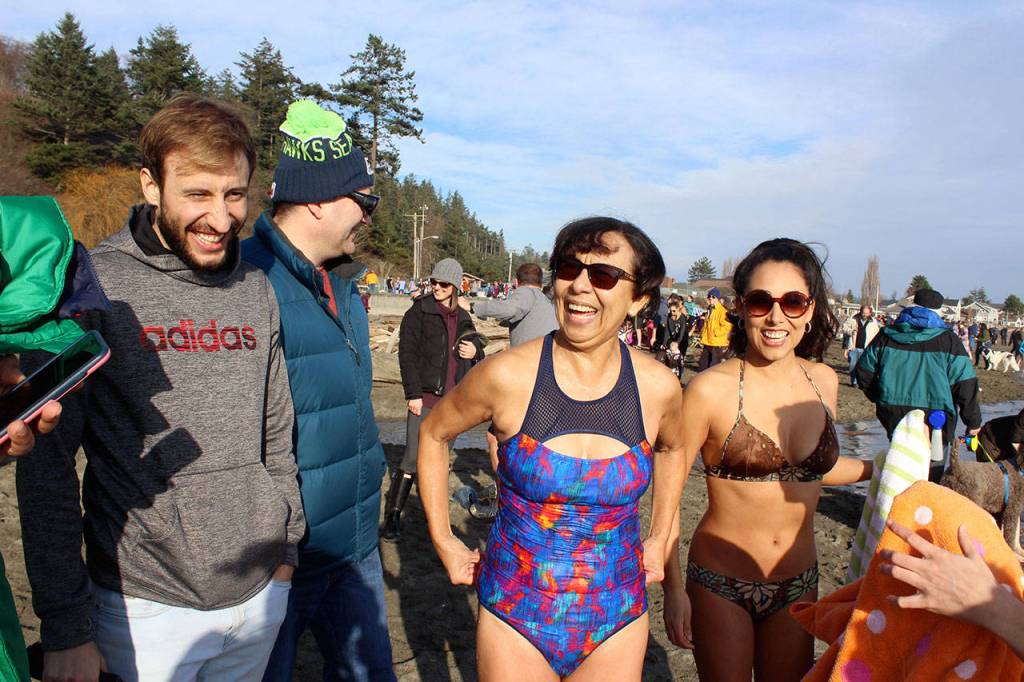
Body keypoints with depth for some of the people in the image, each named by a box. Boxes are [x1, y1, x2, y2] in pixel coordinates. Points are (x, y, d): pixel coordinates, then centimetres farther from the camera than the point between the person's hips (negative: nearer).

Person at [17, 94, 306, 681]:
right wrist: (65, 626, -9)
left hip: (262, 591, 5)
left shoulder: (257, 290, 2)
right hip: (148, 605, -4)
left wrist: (287, 546, 11)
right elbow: (48, 464, -10)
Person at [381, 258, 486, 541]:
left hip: (451, 398, 5)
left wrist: (475, 351, -1)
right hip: (425, 395, -5)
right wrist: (413, 394, -14)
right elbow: (407, 355, -8)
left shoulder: (462, 318, 12)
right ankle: (393, 515, 1)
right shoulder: (419, 311, -4)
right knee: (413, 456, -9)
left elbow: (475, 345, 24)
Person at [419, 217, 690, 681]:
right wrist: (443, 541, 2)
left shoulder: (658, 387, -10)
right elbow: (433, 433, 1)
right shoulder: (508, 375, -18)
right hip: (516, 610, -1)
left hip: (616, 616, 2)